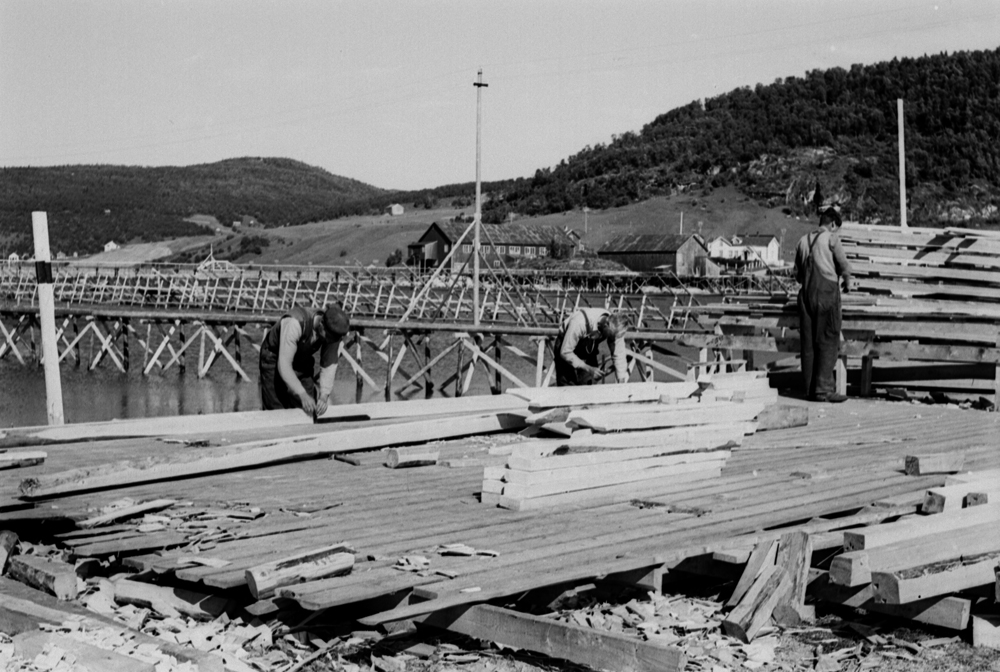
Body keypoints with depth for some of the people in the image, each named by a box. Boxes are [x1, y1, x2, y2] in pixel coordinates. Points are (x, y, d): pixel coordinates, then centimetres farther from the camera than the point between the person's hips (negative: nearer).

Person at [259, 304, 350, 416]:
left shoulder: (333, 331, -22)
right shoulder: (295, 323, -39)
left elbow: (329, 366, -16)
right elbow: (284, 364, -39)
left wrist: (324, 396, -30)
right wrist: (303, 395, -45)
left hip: (303, 360, 5)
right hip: (275, 359, -5)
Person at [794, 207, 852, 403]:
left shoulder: (804, 240, 15)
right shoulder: (831, 237, -2)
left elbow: (797, 273, 16)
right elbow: (843, 265, -3)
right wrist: (847, 283, 16)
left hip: (806, 292, 6)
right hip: (827, 291, -6)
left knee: (808, 341, 6)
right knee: (828, 340, -4)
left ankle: (810, 388, 6)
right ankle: (823, 388, -10)